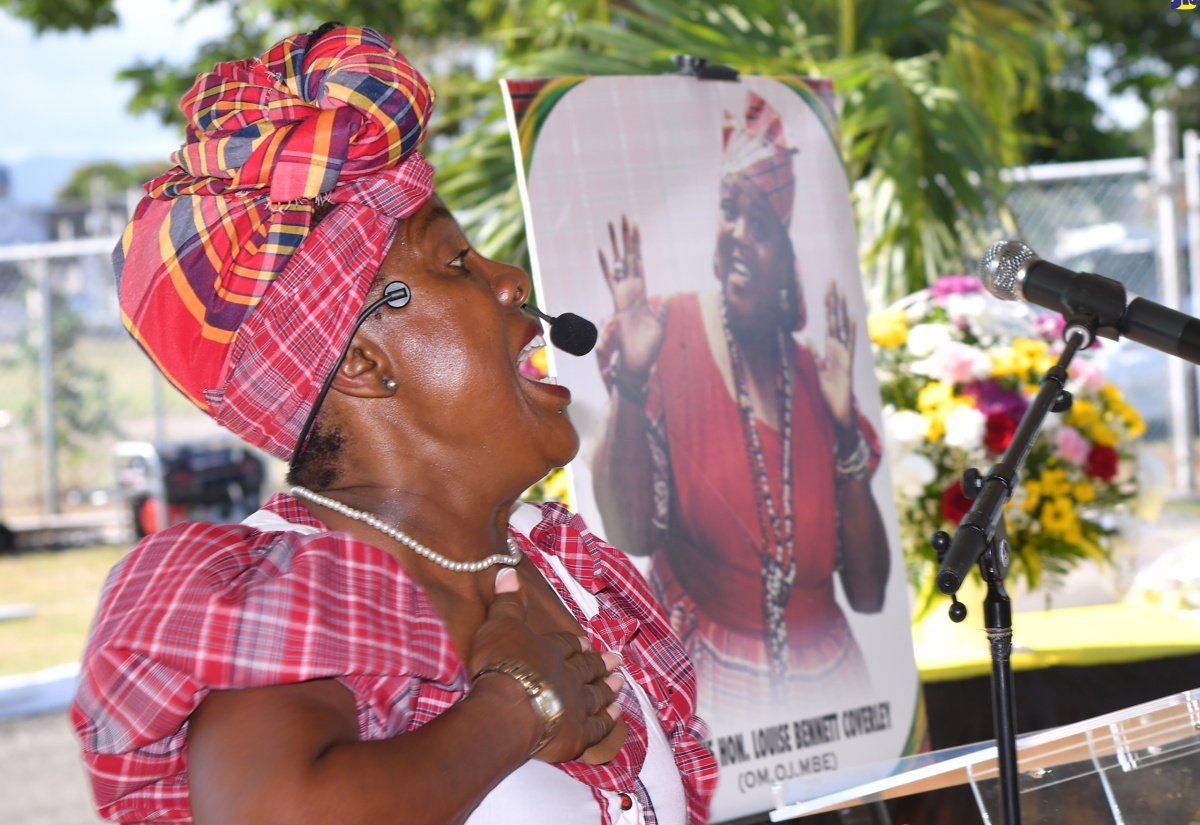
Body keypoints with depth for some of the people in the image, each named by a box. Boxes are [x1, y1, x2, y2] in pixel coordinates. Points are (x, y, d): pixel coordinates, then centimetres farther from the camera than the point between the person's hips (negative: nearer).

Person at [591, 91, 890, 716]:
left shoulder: (815, 377, 9)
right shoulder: (670, 335, -1)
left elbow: (868, 594, 6)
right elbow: (629, 535, -11)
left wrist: (848, 435, -3)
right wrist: (630, 382, -21)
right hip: (707, 682, -4)